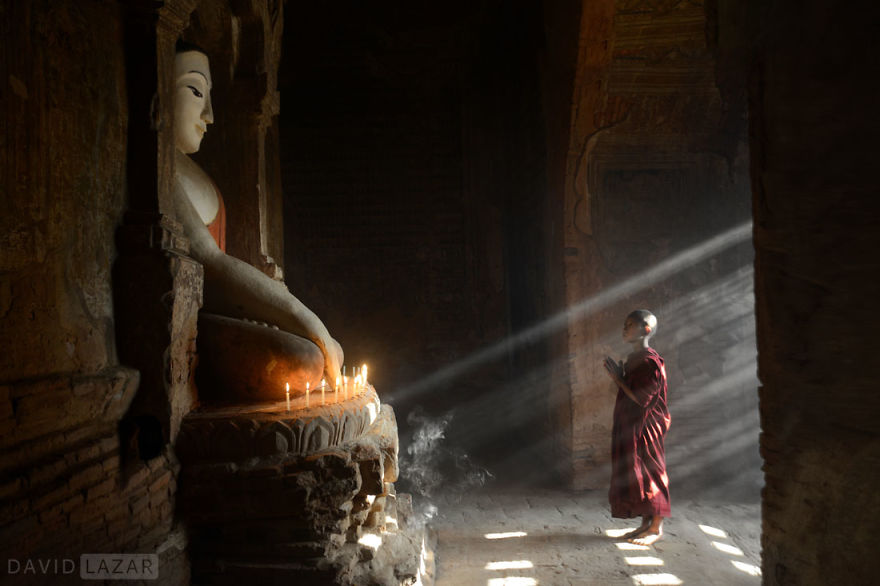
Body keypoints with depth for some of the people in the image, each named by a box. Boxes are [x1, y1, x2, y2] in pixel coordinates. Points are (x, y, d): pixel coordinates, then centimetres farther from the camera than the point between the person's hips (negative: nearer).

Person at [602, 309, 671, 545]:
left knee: (649, 474, 0)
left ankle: (656, 528, 12)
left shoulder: (651, 361, -17)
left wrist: (619, 379, -16)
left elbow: (642, 399, -21)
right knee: (633, 475, 13)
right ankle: (645, 524, 24)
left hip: (646, 428, -9)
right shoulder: (632, 359, 12)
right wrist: (618, 377, 4)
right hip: (629, 427, 9)